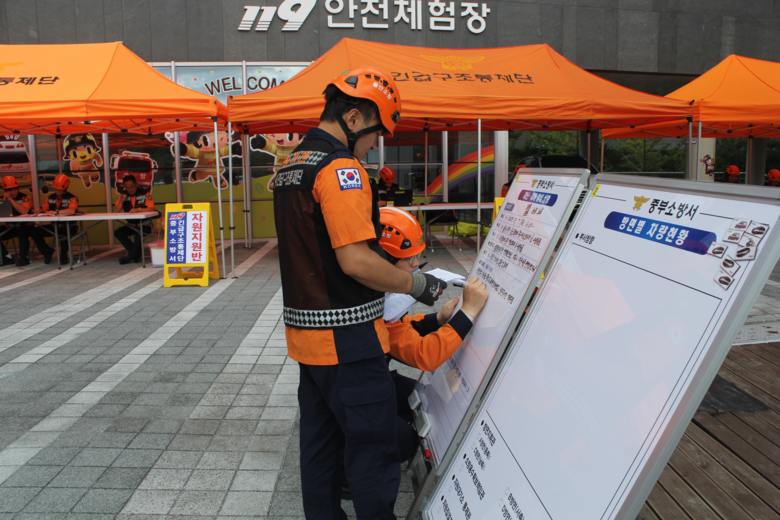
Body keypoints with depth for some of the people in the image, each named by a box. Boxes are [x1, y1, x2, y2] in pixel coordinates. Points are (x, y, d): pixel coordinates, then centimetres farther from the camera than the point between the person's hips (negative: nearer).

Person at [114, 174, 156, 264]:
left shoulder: (144, 194, -4)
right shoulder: (123, 195, 8)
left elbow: (151, 209, -15)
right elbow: (117, 210, 1)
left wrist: (138, 209, -28)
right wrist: (122, 200, -15)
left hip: (145, 225, -5)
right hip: (131, 225, 5)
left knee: (138, 234, -36)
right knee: (117, 233, -18)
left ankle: (132, 254, -12)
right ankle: (136, 254, -16)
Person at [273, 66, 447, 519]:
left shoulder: (290, 167, 14)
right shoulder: (341, 168, -17)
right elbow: (355, 260, -25)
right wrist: (418, 285, -12)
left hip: (305, 329, 10)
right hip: (346, 337, -10)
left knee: (320, 441, 19)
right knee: (374, 448, 2)